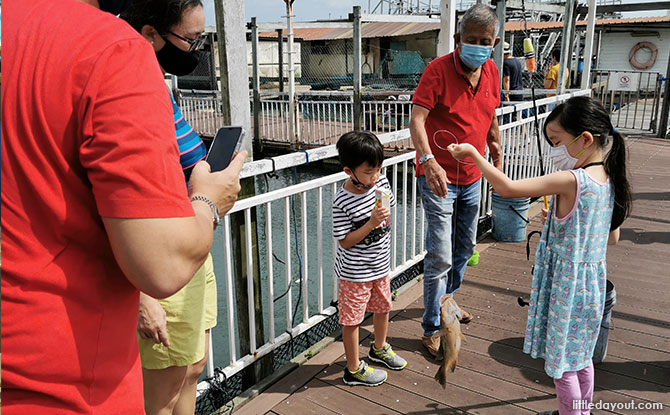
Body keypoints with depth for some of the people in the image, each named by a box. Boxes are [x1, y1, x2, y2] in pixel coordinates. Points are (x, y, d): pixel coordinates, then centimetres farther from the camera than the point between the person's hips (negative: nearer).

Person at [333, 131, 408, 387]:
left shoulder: (381, 182, -7)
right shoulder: (342, 202, -25)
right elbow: (345, 241, -22)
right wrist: (371, 223, -31)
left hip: (380, 264, 7)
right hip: (354, 272, -7)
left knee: (383, 307, 24)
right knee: (352, 318, 7)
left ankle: (379, 348, 51)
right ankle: (353, 370, 26)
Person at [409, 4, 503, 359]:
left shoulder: (491, 72, 4)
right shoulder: (438, 70, -16)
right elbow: (417, 120, -27)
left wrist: (498, 160, 21)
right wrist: (429, 161, -42)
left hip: (472, 179, 7)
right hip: (439, 178, -7)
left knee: (464, 249, 21)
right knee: (440, 256, -7)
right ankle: (432, 329, 8)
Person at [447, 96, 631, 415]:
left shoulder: (571, 180, -25)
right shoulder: (609, 179, 0)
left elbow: (507, 188, -29)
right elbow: (612, 238, 10)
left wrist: (472, 153, -19)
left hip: (566, 284, -9)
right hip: (593, 278, 9)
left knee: (561, 363, 10)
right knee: (581, 355, 26)